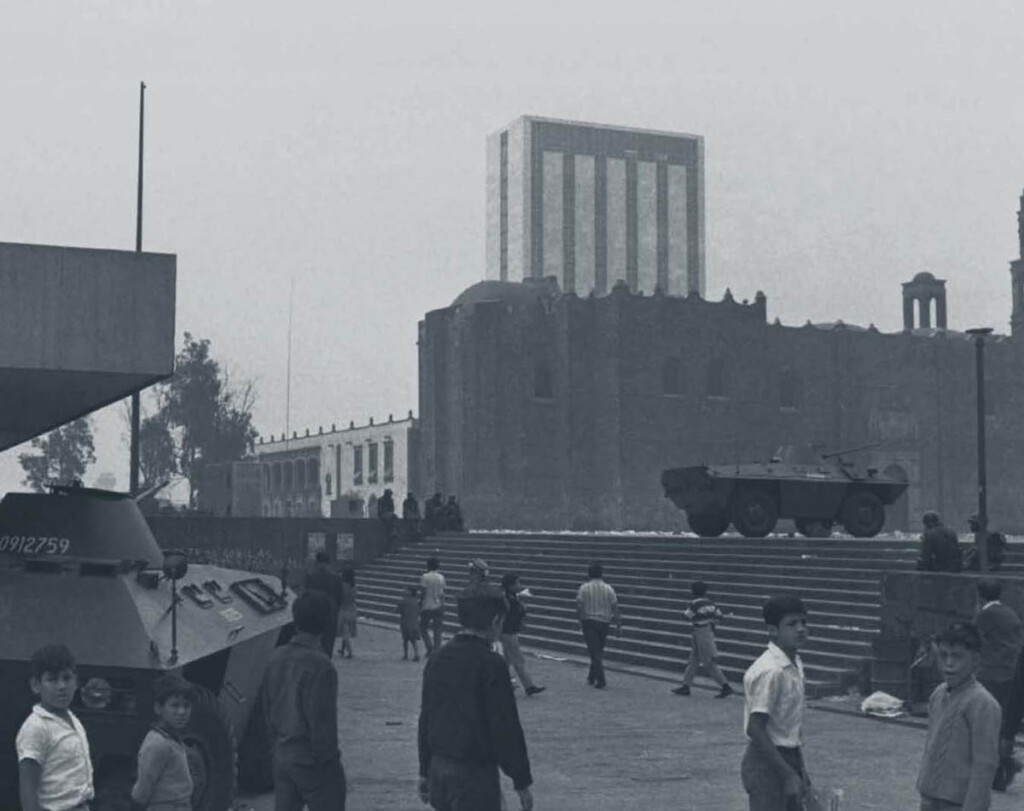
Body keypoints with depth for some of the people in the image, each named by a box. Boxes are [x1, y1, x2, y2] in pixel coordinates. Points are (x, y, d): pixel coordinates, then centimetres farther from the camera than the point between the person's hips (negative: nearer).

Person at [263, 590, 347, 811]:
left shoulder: (277, 657, 2)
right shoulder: (319, 664, -21)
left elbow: (268, 709, 10)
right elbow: (322, 720, -19)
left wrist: (277, 744, 18)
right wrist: (327, 757, -8)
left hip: (282, 757, 7)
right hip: (312, 760, -7)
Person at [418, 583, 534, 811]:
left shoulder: (437, 659, 6)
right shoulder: (491, 665, -16)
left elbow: (425, 719, 12)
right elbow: (506, 727, -15)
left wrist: (425, 771, 21)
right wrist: (522, 783, -7)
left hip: (438, 767, 7)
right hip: (475, 775, -7)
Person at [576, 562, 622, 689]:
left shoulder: (584, 588, -6)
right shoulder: (608, 589, -1)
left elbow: (579, 606, -9)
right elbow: (615, 608, -2)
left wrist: (580, 621, 4)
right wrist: (619, 625, 2)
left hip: (589, 622, -3)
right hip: (604, 622, 3)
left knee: (595, 652, -2)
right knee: (598, 651, 17)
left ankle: (600, 680, -9)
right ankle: (592, 677, 26)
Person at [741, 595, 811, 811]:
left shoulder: (795, 665, 8)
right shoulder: (770, 671, -21)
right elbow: (755, 729, -23)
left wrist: (799, 769, 18)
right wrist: (787, 775, -22)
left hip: (788, 760, 9)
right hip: (767, 763, -9)